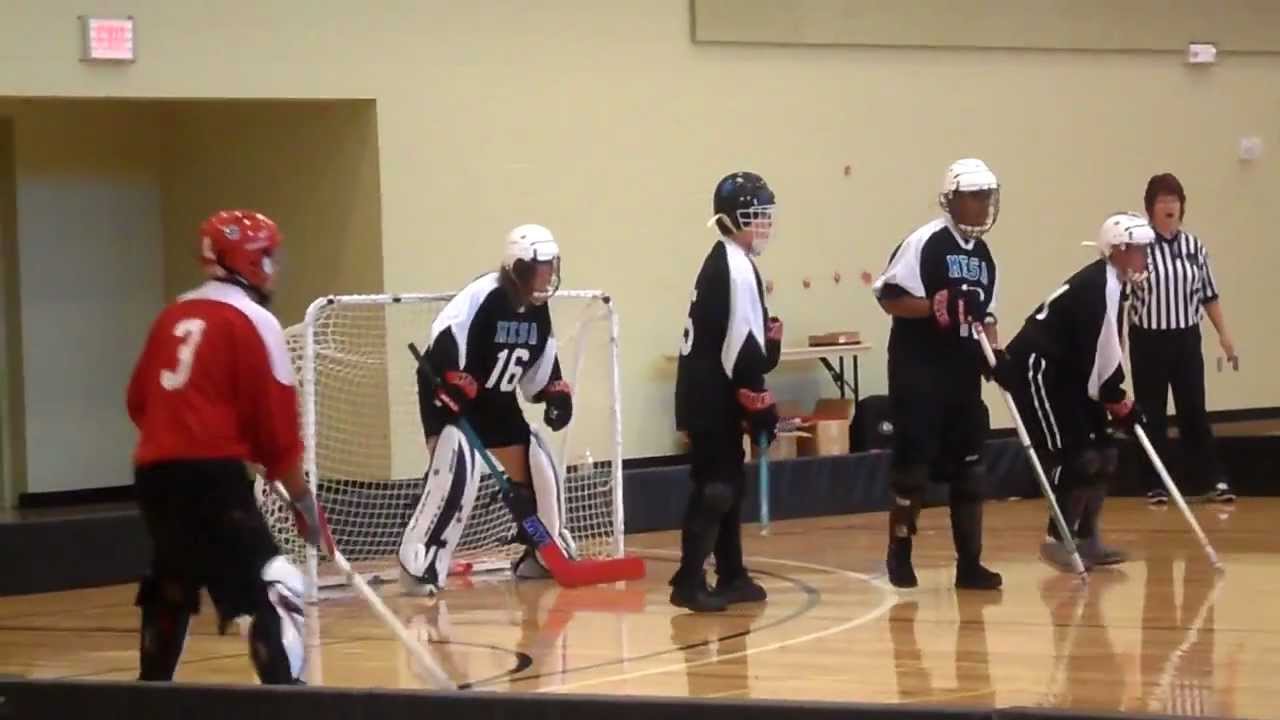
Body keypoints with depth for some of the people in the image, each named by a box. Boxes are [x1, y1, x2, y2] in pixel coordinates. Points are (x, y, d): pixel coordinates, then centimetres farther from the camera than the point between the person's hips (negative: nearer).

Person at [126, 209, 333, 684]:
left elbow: (139, 401, 17)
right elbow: (276, 423, -6)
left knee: (169, 590, 24)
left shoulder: (174, 316, 14)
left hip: (153, 471, 8)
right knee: (275, 591, -9)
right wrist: (301, 498, 3)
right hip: (212, 474, -8)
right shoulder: (253, 321, -4)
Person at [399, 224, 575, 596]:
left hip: (496, 400, 9)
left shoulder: (537, 309, 3)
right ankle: (419, 563, -22)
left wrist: (556, 394, 1)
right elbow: (443, 343, -31)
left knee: (538, 465, 6)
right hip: (449, 397, -9)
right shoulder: (483, 297, -24)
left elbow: (540, 361, 16)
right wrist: (456, 387, -37)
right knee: (458, 468, -26)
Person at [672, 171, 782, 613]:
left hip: (712, 394, 11)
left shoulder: (724, 263, 18)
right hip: (713, 396, -11)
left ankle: (731, 577, 21)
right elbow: (740, 345, -20)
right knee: (714, 485, -11)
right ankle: (688, 582, -14)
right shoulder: (734, 267, -15)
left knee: (729, 481, 15)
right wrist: (757, 401, -19)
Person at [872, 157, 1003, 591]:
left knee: (969, 468, 6)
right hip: (919, 372, -7)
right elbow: (888, 298, -14)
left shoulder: (983, 255, 15)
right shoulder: (924, 242, -9)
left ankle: (969, 563, 10)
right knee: (913, 462, -5)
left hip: (962, 374, 7)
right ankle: (899, 553, 11)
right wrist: (936, 306, -24)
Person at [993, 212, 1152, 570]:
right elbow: (1097, 352, -21)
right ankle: (1059, 540, -5)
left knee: (1102, 452, 8)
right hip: (1035, 368, -10)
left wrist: (1116, 398, 4)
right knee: (1075, 455, -13)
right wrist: (1119, 403, -12)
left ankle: (1086, 538, 14)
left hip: (1063, 371, 10)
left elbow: (1104, 351, 12)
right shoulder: (1097, 288, -21)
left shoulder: (1111, 284, 10)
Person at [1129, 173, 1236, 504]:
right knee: (1152, 414, 5)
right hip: (1148, 340, -3)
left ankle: (1212, 479, 13)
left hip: (1186, 339, 3)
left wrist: (1224, 333, 10)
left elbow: (1209, 294, 11)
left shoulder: (1193, 246, 4)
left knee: (1194, 410, 7)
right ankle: (1156, 485, 13)